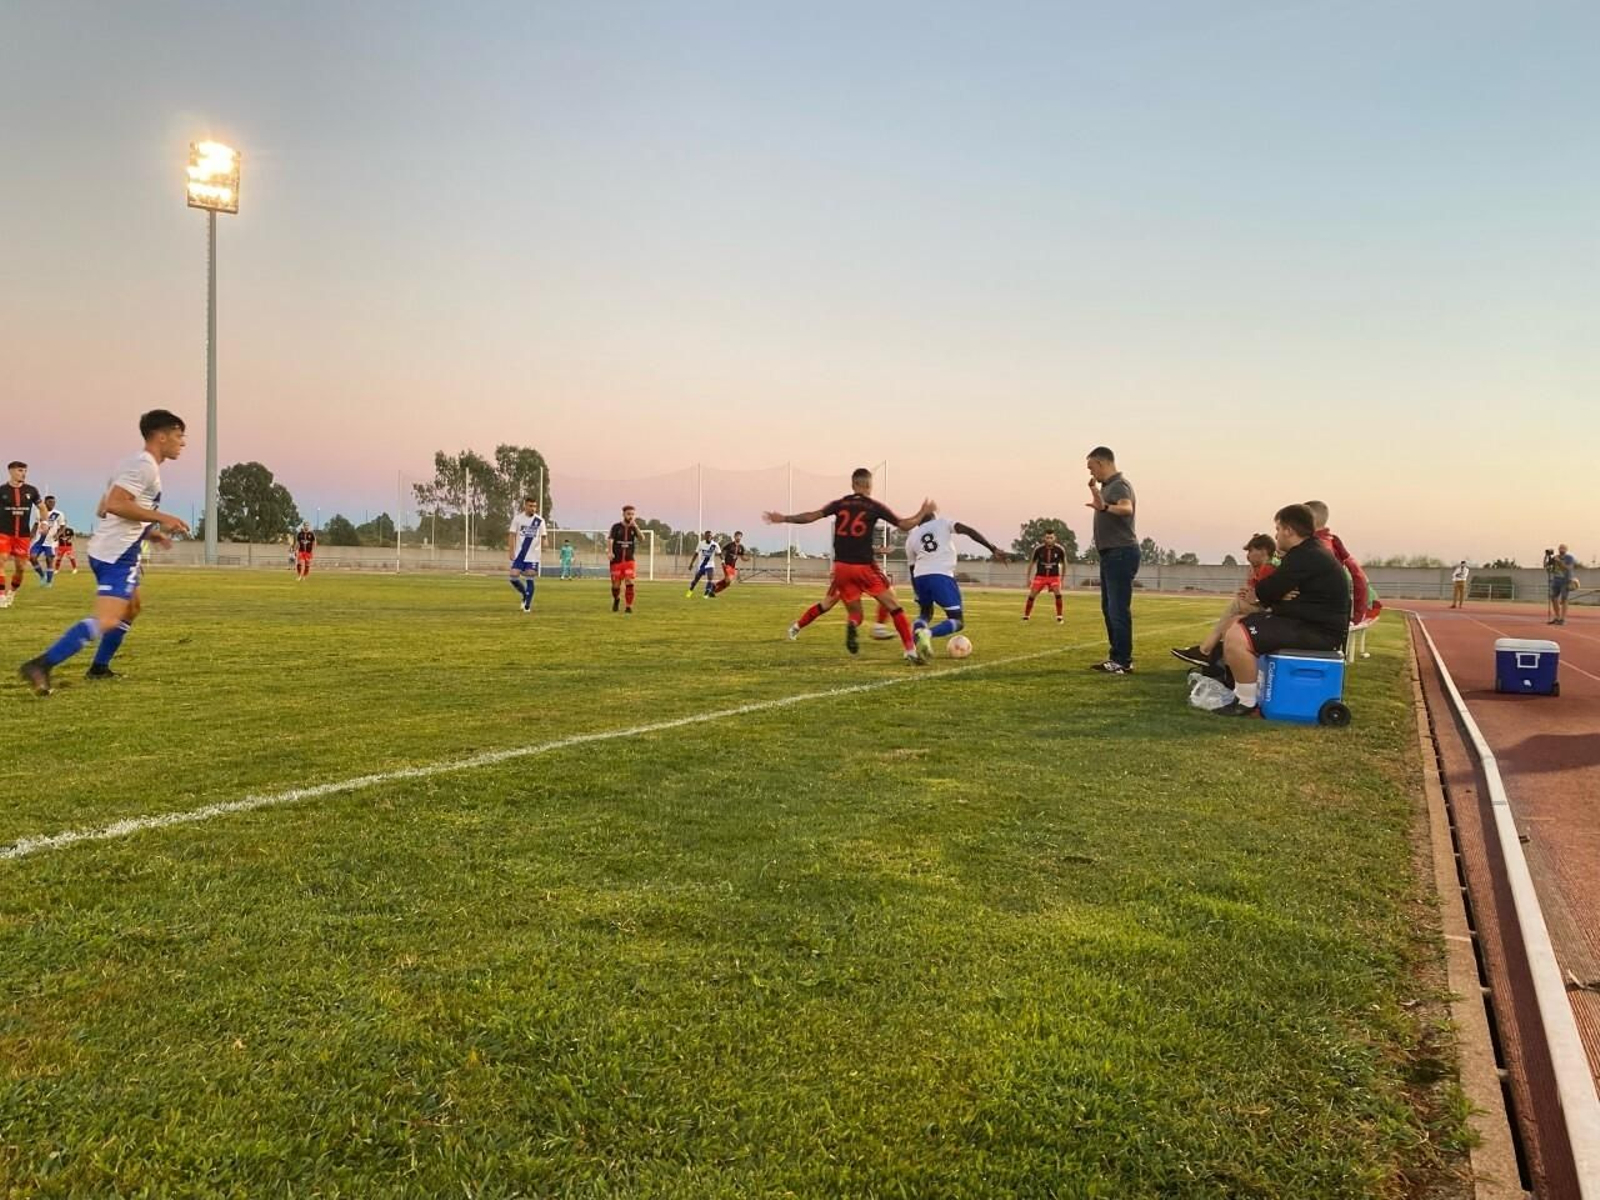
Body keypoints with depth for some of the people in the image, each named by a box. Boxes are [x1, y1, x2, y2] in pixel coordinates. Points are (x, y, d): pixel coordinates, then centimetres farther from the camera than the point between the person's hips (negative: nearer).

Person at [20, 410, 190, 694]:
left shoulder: (136, 464, 19)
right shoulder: (145, 465, -12)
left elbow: (104, 510, 22)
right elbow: (115, 504, -24)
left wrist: (149, 531, 21)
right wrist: (162, 518, -20)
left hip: (114, 551, 11)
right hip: (116, 554, -11)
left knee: (131, 608, 26)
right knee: (106, 621, -19)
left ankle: (100, 668, 30)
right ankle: (41, 666, -24)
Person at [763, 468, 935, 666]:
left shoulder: (839, 504, 7)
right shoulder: (875, 506, 0)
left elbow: (812, 516, -1)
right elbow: (905, 525, 1)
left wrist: (783, 518, 10)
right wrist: (923, 513, 18)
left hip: (841, 566, 4)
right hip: (864, 566, -4)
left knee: (846, 609, 16)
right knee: (894, 606, 3)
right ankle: (911, 651, -8)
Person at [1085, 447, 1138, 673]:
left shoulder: (1120, 485, -14)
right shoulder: (1108, 485, 17)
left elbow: (1126, 509, -36)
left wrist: (1105, 507, -52)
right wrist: (1095, 492, 30)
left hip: (1121, 553, -11)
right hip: (1111, 553, 11)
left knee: (1119, 609, -12)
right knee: (1109, 607, 15)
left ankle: (1123, 661, -11)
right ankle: (1118, 657, 22)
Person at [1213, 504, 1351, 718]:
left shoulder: (1306, 557, -19)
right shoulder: (1310, 552, 17)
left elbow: (1266, 591, -16)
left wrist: (1258, 593, 7)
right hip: (1312, 622, 11)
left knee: (1236, 638, -23)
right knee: (1237, 625, 19)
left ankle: (1247, 703, -13)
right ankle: (1241, 691, 18)